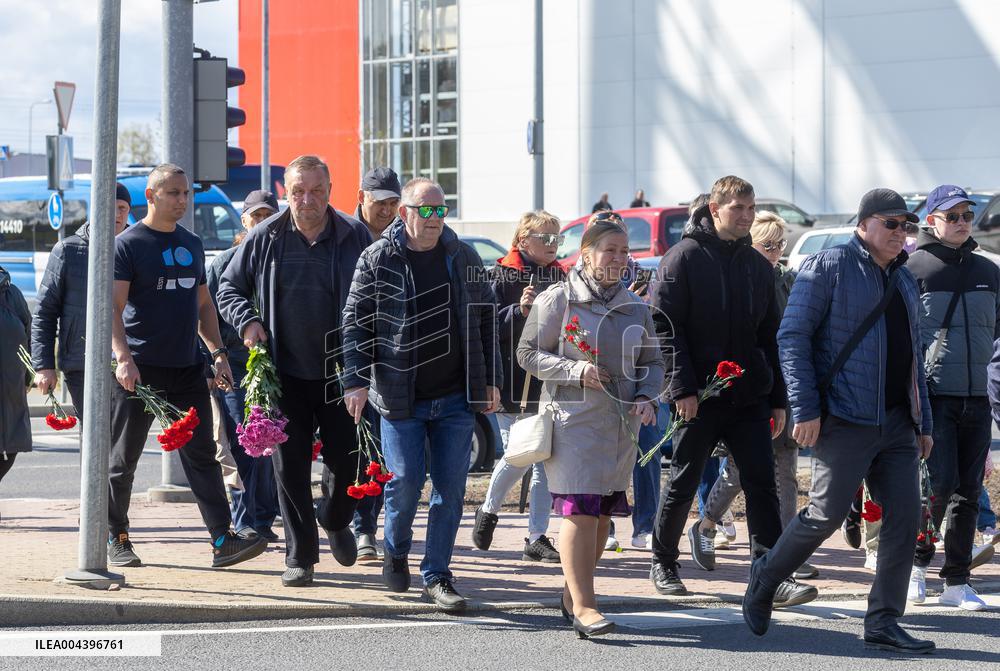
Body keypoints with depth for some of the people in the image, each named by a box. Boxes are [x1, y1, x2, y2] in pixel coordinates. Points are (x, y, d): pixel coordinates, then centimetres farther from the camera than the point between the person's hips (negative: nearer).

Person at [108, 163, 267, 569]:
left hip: (188, 368, 5)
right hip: (140, 369, -5)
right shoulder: (128, 244, -4)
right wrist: (123, 358, -24)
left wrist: (218, 353, 12)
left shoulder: (192, 245, 15)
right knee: (122, 460, 4)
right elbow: (113, 307, -12)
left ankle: (223, 540, -5)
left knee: (202, 455, -1)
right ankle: (115, 540, 17)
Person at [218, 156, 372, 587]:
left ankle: (336, 520, 36)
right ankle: (300, 555, 11)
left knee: (345, 459, 4)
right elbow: (229, 287, 12)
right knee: (290, 465, 1)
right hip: (284, 373, 0)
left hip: (340, 372, 0)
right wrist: (247, 322, -6)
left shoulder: (354, 237, 0)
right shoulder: (265, 238, 1)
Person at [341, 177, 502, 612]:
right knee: (406, 481, -4)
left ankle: (436, 576, 11)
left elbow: (486, 319, 14)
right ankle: (396, 552, 24)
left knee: (451, 487, 1)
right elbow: (355, 322, 0)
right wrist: (356, 381, -9)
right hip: (400, 397, -3)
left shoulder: (463, 257, 8)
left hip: (456, 397, 3)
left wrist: (491, 381, 11)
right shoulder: (377, 259, -1)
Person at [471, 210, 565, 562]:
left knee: (546, 460, 1)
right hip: (514, 383, -5)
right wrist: (519, 312, -25)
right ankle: (488, 510, 25)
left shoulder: (558, 276, 12)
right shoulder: (503, 275, -5)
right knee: (518, 457, -4)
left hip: (550, 384, 5)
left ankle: (537, 538, 7)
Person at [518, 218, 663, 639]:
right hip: (573, 419, -6)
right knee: (580, 509, -13)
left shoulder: (636, 308, 13)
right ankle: (582, 605, -13)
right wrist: (577, 371, -16)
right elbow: (529, 354, -3)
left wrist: (647, 397, -2)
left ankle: (573, 595, 22)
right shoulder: (557, 300, -2)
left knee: (603, 512, 8)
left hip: (622, 425, 6)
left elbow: (652, 362, 18)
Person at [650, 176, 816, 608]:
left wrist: (778, 399, 13)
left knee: (761, 483, -5)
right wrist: (682, 388, -17)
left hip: (749, 397, 4)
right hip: (699, 396, -4)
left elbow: (769, 337, 18)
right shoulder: (685, 257, -3)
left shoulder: (758, 266, 14)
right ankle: (663, 563, 24)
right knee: (683, 483, 7)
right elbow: (666, 325, -9)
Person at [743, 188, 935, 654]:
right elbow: (792, 337, -9)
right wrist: (805, 409, -16)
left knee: (905, 516, -2)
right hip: (845, 420, -7)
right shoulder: (829, 267, -5)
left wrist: (924, 422, 18)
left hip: (897, 423, 7)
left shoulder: (905, 280, 19)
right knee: (828, 512, -7)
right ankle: (765, 578, 17)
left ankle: (884, 623, 3)